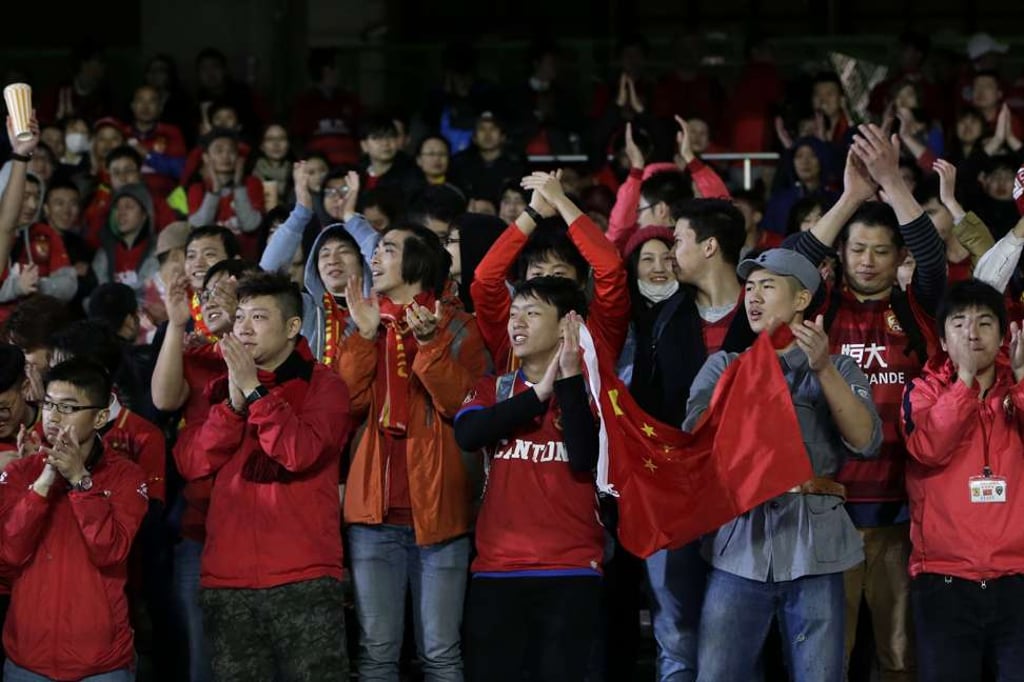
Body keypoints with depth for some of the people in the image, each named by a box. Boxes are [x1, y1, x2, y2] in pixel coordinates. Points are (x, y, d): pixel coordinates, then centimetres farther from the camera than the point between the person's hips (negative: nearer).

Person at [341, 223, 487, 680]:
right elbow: (349, 403, 0)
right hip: (375, 510, 3)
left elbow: (464, 406, -9)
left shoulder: (457, 327, 4)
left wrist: (429, 343, -19)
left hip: (437, 509, -3)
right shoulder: (367, 325, 14)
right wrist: (366, 335, -8)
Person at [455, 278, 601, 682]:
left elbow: (584, 459, -14)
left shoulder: (589, 389, 3)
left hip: (571, 569, -3)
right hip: (497, 566, 3)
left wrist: (569, 379, -16)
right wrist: (539, 394, -12)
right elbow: (466, 434, -9)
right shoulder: (493, 389, 12)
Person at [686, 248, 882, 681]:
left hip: (815, 547, -1)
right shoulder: (723, 366, 15)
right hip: (739, 546, 1)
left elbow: (866, 441, -4)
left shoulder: (839, 368, 12)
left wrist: (823, 368, -15)